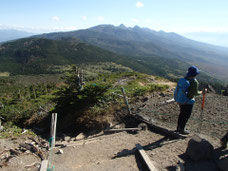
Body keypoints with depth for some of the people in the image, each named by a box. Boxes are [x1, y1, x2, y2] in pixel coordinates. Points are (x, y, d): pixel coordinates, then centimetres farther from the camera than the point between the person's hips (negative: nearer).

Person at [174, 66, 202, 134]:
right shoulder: (194, 82, -21)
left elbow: (178, 89, 3)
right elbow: (195, 93, -17)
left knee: (182, 113, 22)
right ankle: (181, 129, 21)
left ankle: (179, 127, 35)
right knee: (186, 116, 10)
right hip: (188, 102, -7)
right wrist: (201, 92, 4)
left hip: (180, 100, 7)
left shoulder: (183, 79, -2)